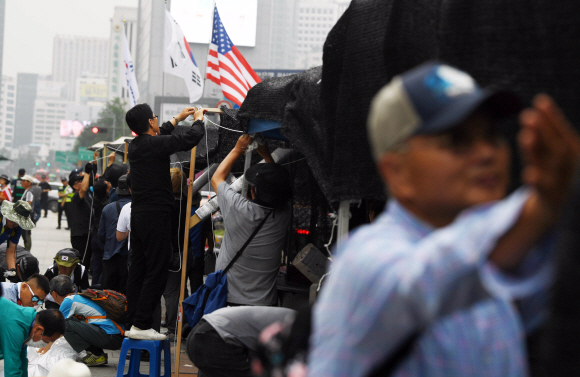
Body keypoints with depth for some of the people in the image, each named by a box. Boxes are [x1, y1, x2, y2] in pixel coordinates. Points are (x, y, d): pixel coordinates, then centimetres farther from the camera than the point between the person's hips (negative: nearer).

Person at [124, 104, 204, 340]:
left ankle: (132, 321, 14)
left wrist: (178, 119, 40)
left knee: (137, 268, 12)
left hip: (138, 212, 9)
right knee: (157, 270, -6)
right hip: (156, 213, -9)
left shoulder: (135, 145, 10)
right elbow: (190, 140, -16)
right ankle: (141, 325, -8)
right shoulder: (155, 144, -16)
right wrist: (198, 120, 4)